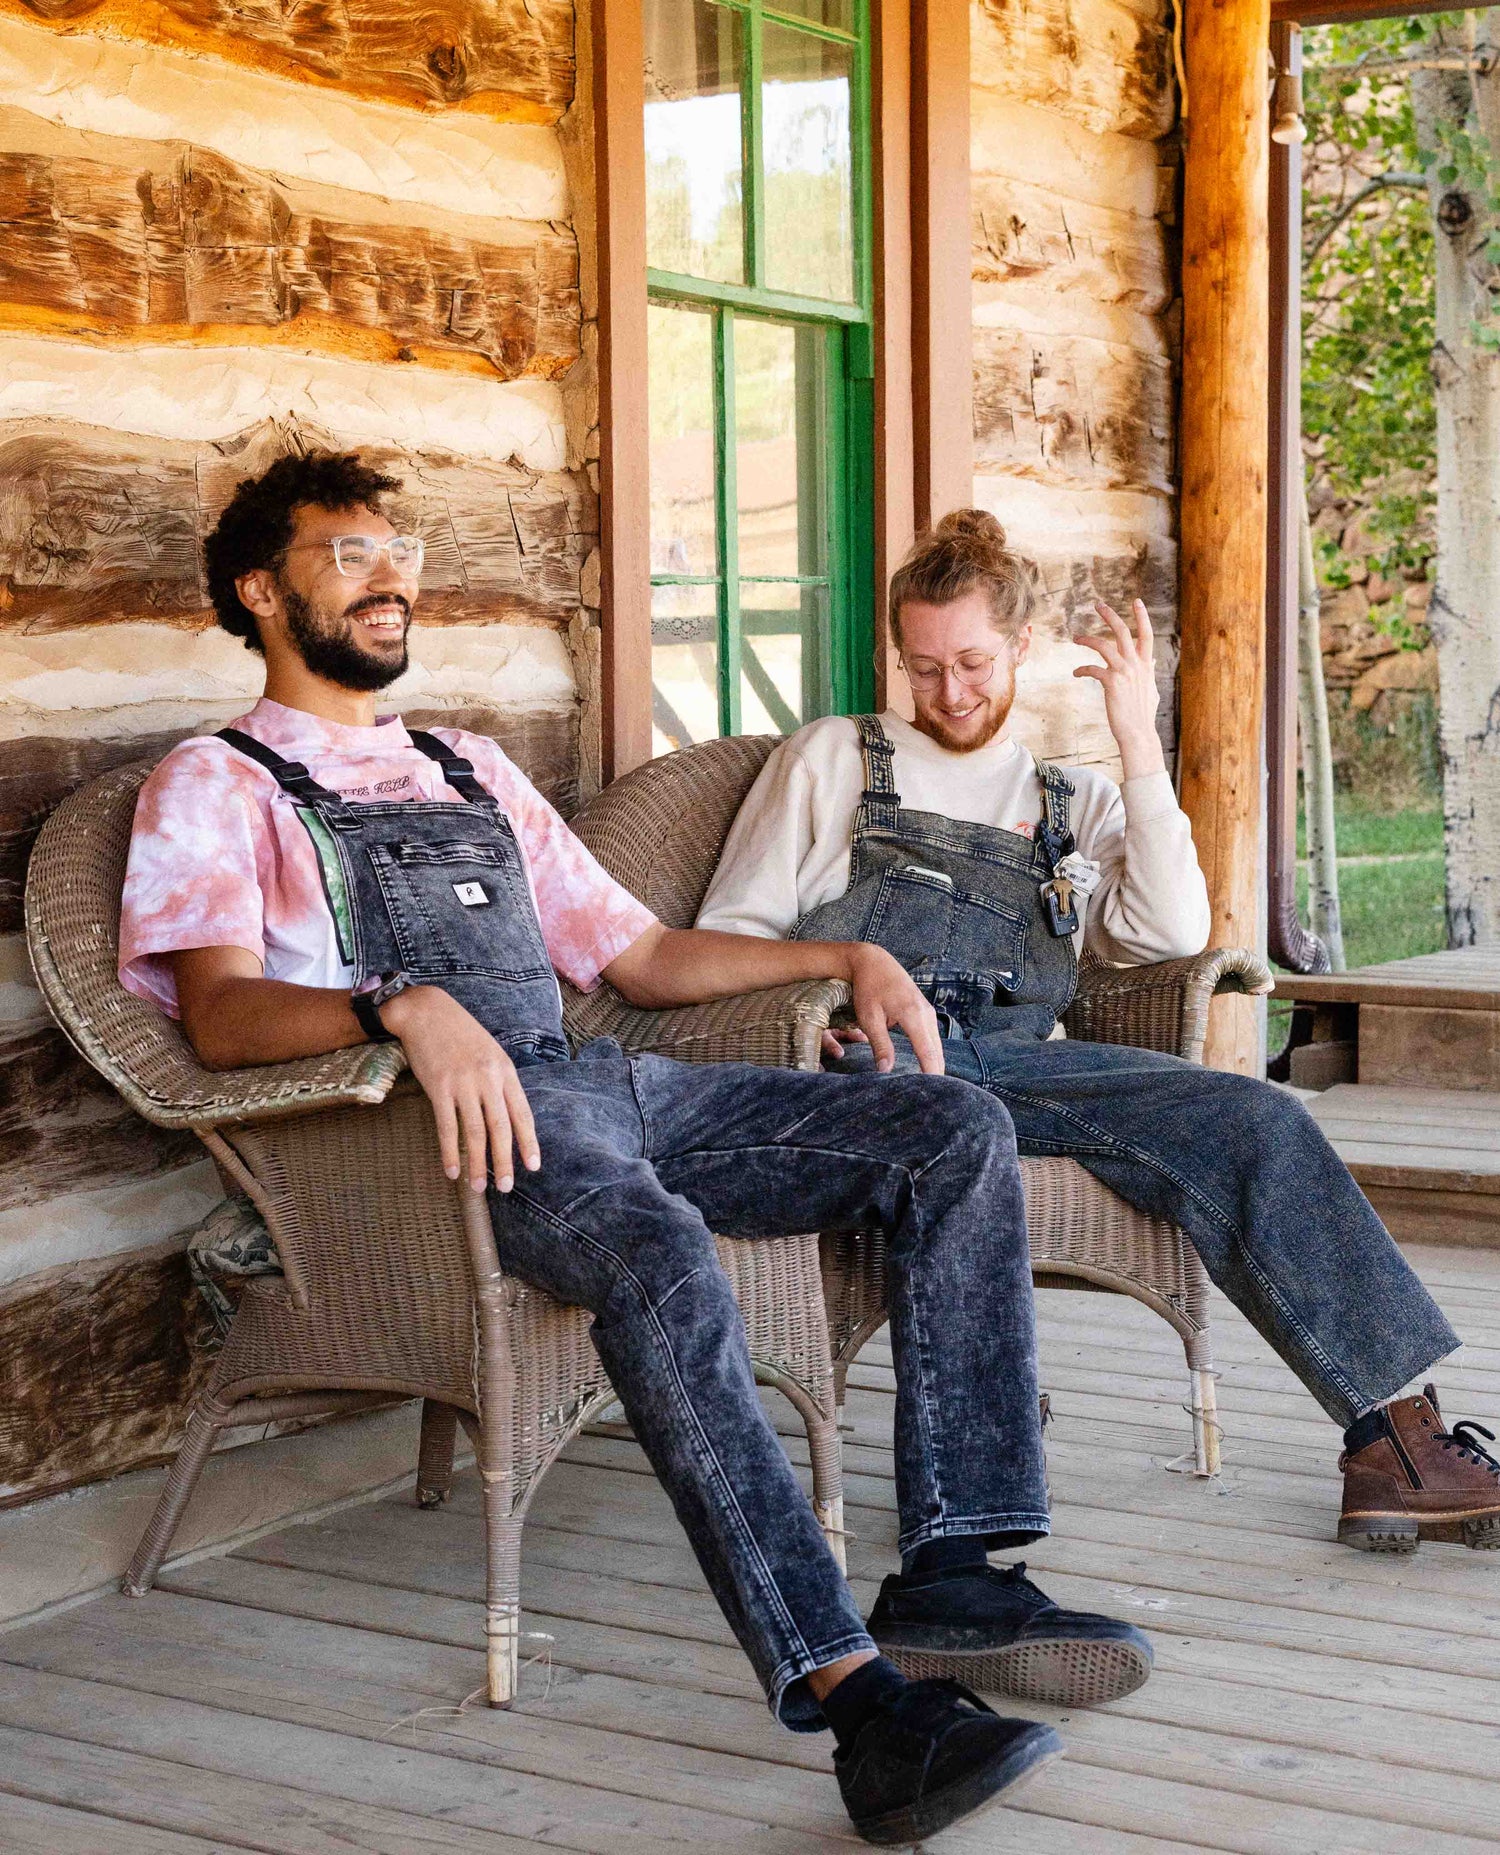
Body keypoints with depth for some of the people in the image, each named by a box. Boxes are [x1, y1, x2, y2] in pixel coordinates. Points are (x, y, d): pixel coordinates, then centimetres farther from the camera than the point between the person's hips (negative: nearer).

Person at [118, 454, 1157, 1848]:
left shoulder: (472, 771, 32)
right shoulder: (215, 786, 10)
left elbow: (637, 953, 32)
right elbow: (222, 1011, -10)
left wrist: (842, 956, 18)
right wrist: (409, 1008, -30)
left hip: (602, 1084, 7)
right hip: (442, 1113, -7)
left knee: (956, 1131, -12)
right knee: (656, 1250, -39)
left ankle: (956, 1573, -22)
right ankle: (847, 1692, -44)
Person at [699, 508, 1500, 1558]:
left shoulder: (1076, 806, 27)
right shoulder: (832, 761, 23)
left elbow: (1172, 933, 7)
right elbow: (730, 936, 15)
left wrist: (1138, 744, 3)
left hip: (1022, 1060, 3)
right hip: (872, 1057, -2)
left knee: (1252, 1118, -23)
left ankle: (1399, 1440, -26)